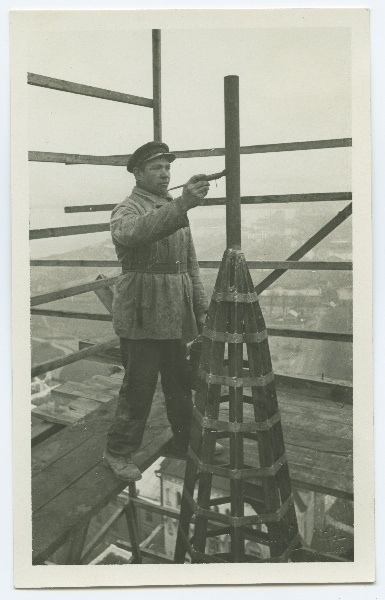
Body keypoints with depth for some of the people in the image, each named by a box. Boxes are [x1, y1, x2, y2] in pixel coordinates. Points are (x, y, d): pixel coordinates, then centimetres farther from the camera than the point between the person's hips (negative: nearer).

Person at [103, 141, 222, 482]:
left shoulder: (175, 210, 16)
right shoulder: (127, 210, -7)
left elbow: (191, 264, 19)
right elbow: (133, 233, -34)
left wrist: (201, 307, 12)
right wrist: (182, 206, -45)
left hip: (175, 315, 7)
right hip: (142, 316, -7)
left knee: (180, 383, 16)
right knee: (139, 389, 0)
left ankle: (186, 441, 33)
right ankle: (119, 452, 18)